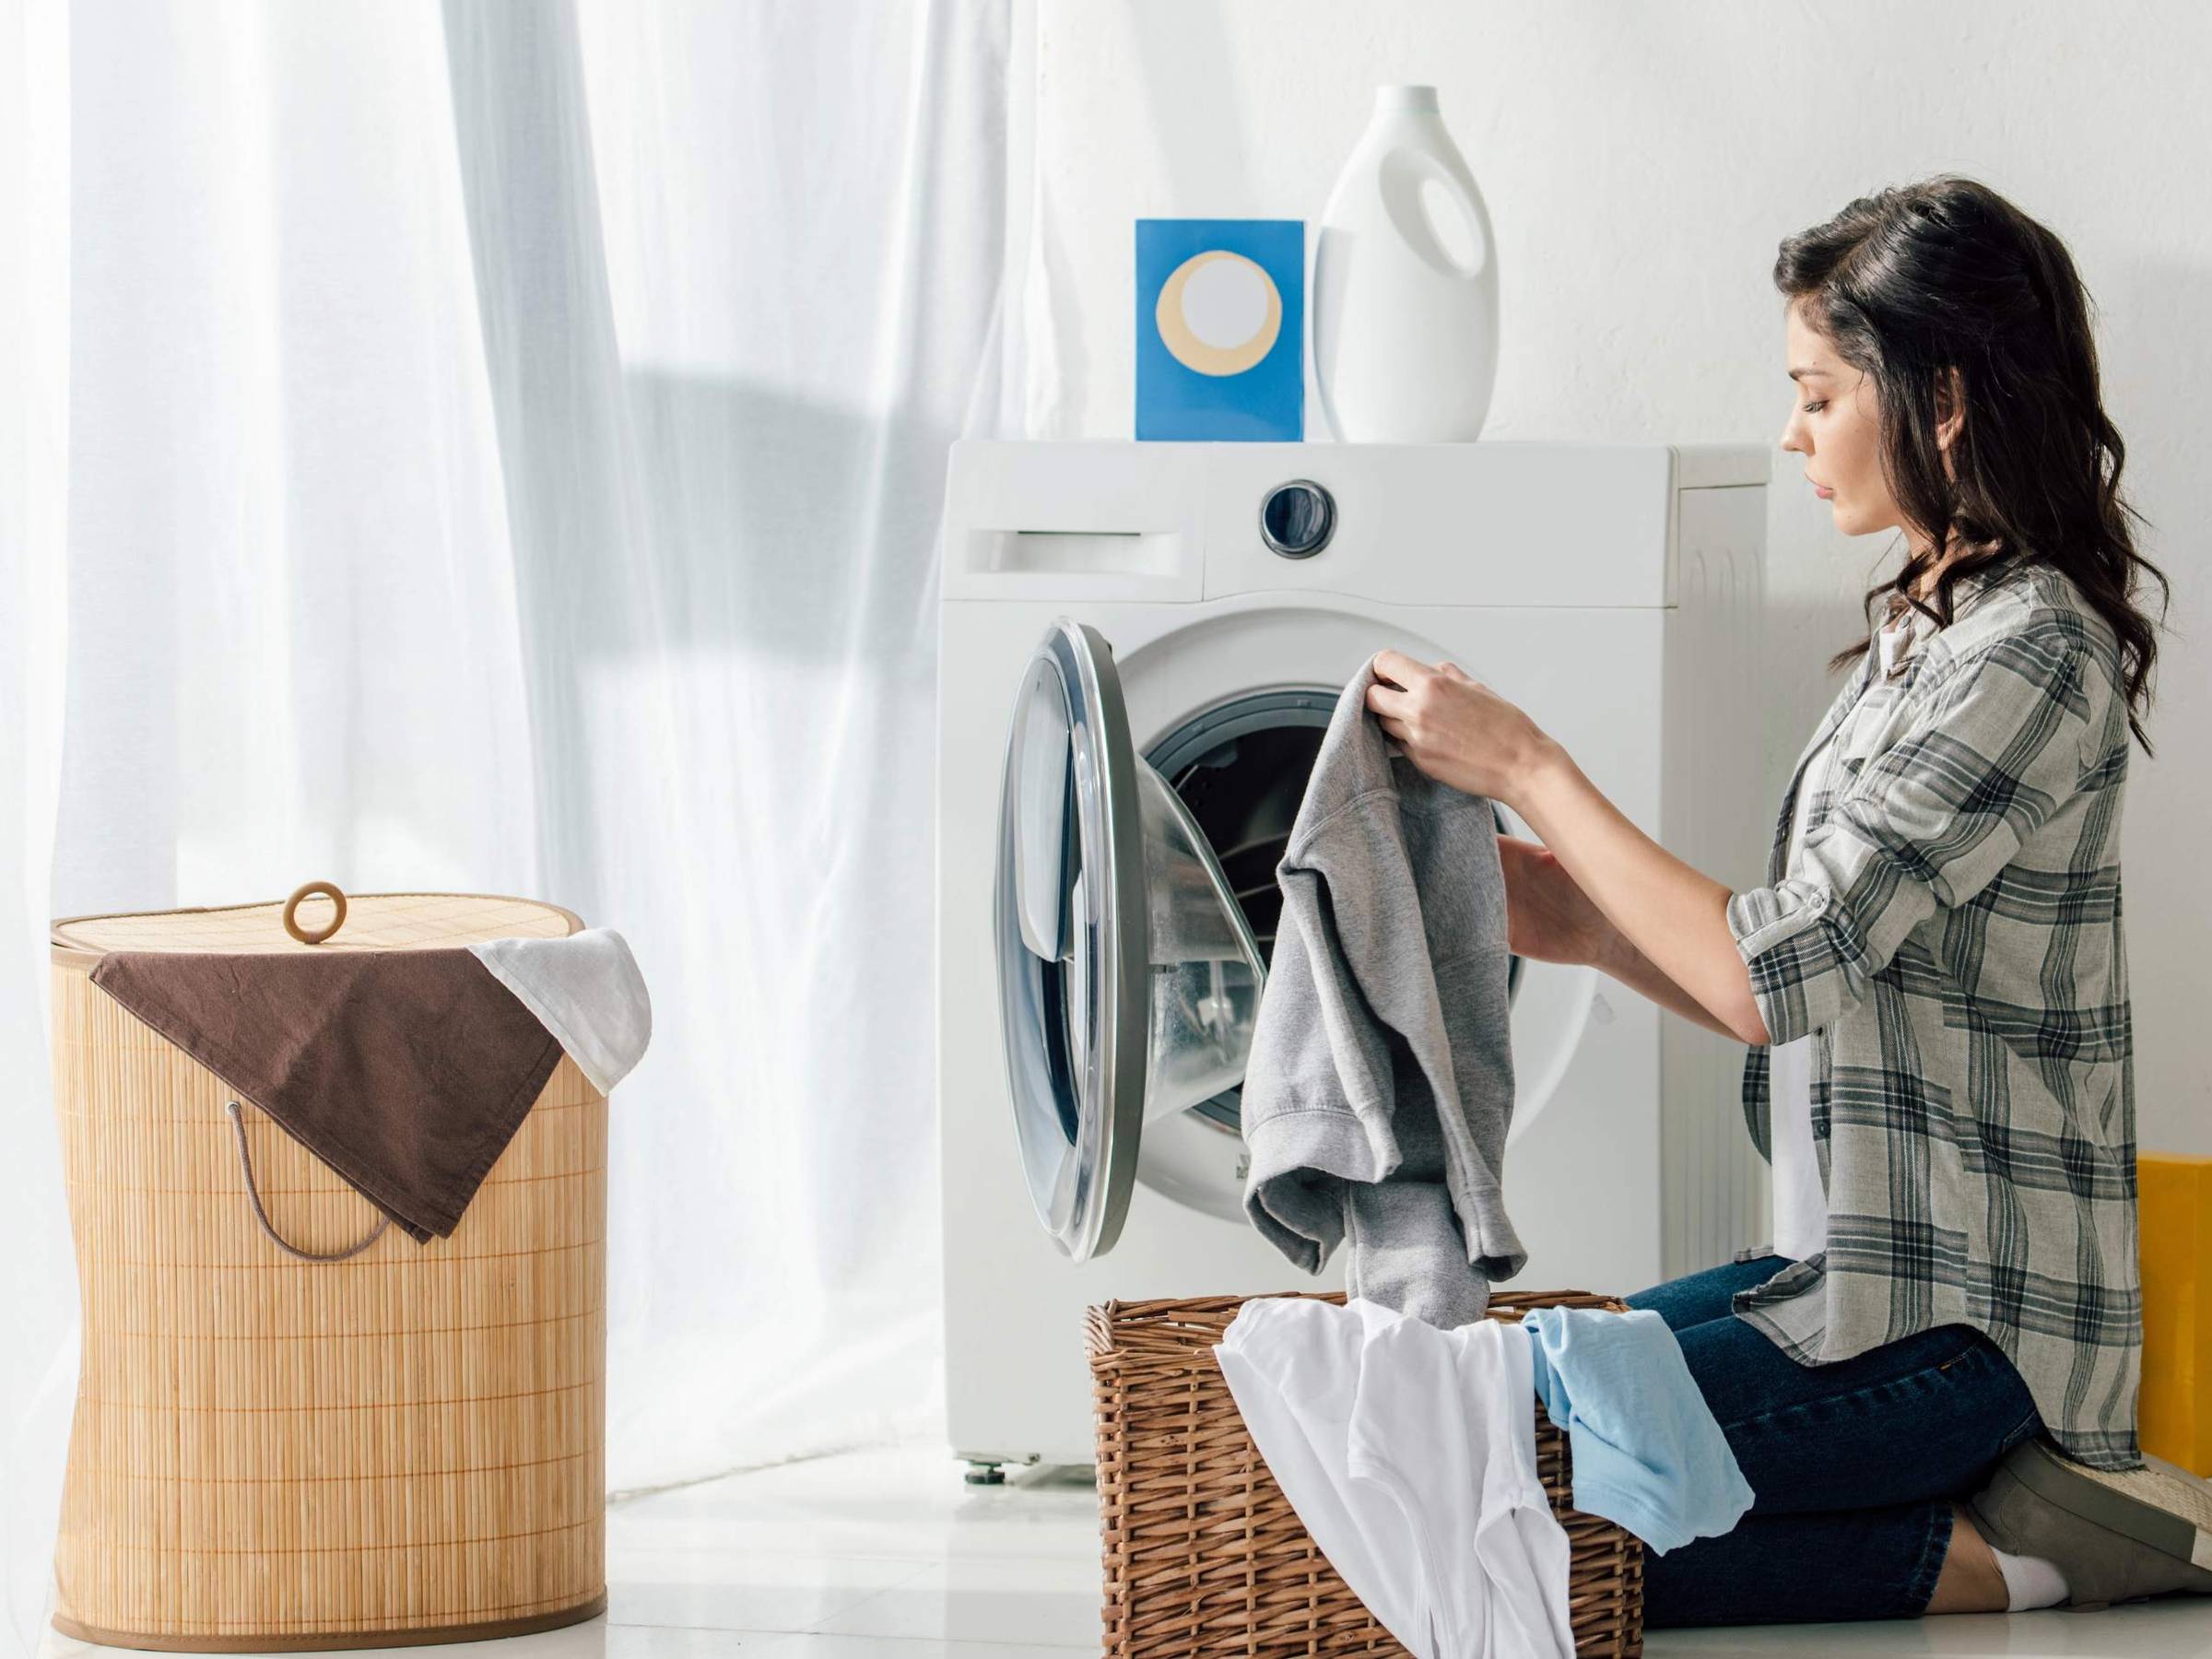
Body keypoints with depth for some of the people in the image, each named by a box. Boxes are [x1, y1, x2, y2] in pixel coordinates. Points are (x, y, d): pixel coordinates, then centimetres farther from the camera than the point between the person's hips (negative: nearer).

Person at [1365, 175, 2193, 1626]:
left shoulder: (2031, 660, -18)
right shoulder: (1925, 628, 13)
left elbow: (1774, 978, -21)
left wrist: (1526, 769, -13)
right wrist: (1593, 930, 5)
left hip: (1967, 1316, -10)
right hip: (1866, 1261, 10)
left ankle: (1990, 1551, -6)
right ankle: (1992, 1488, 10)